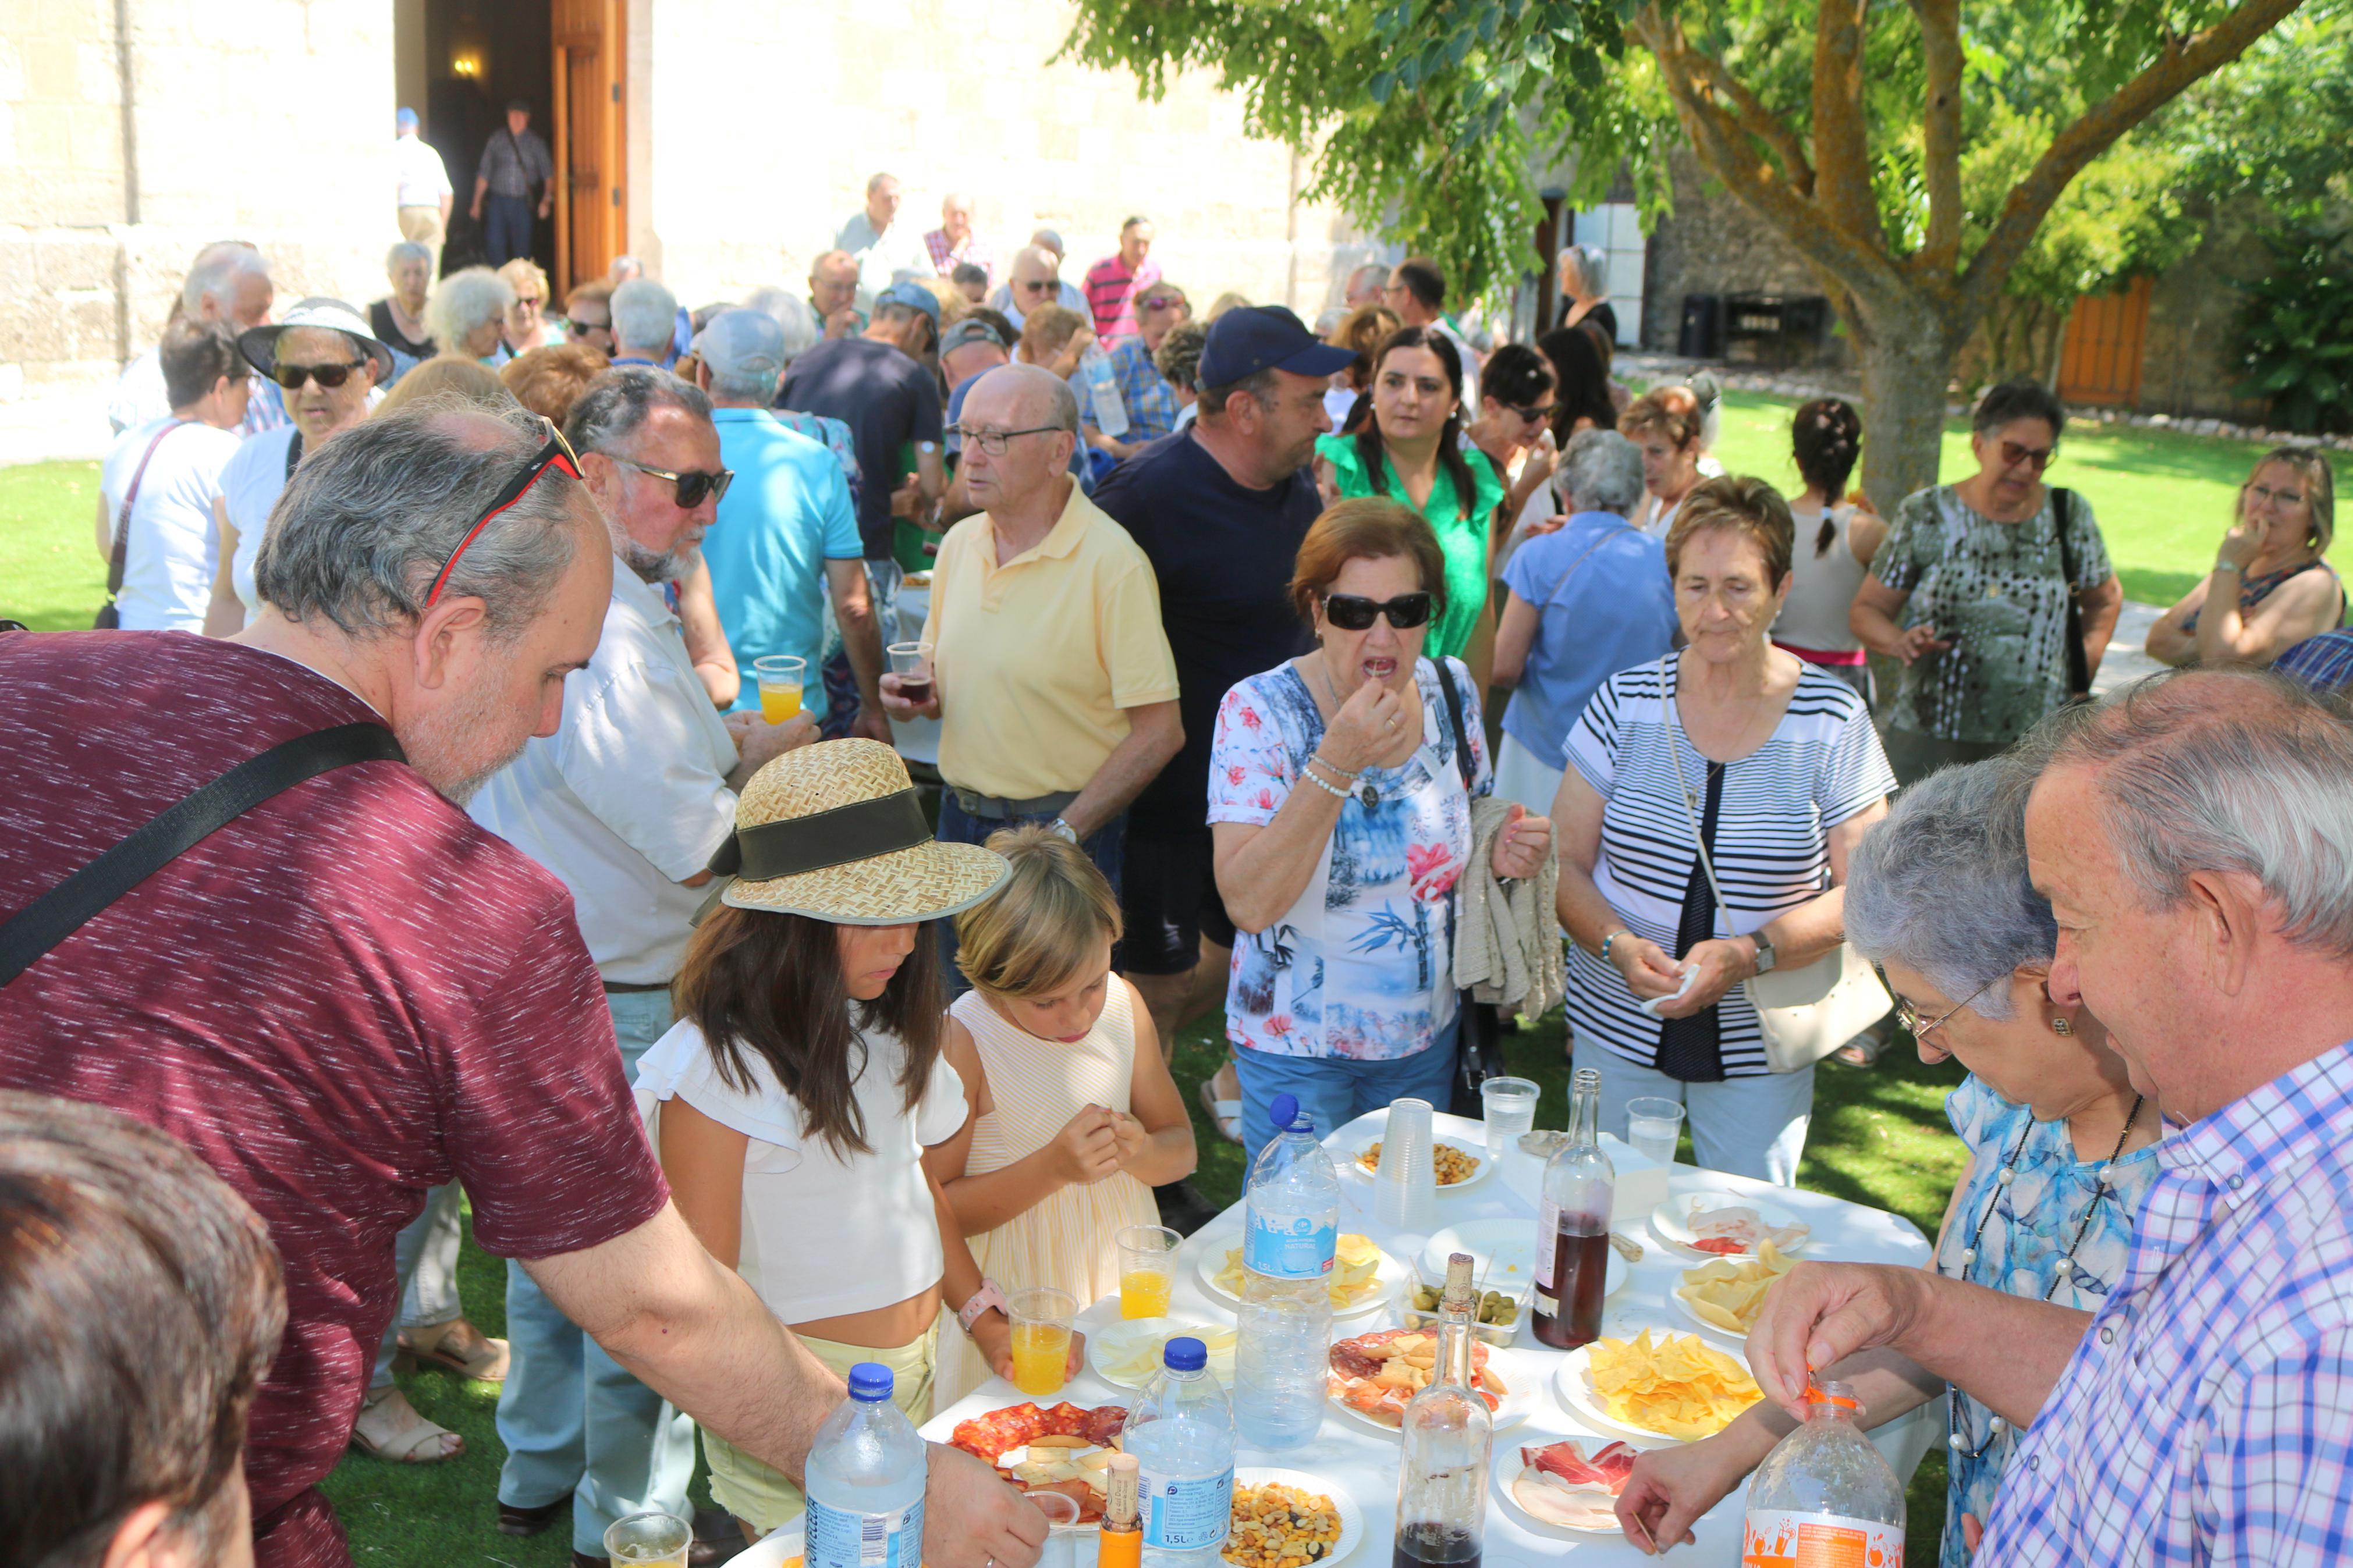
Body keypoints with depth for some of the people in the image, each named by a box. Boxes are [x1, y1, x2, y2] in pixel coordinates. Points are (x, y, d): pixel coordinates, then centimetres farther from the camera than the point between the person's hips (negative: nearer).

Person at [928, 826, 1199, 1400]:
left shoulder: (1123, 1004, -2)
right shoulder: (963, 1044, -19)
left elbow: (1181, 1147, 8)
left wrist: (1142, 1151, -14)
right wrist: (1052, 1168, -25)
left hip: (1122, 1270, 5)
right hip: (1018, 1305, -4)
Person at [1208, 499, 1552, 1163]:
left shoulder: (1452, 692, -3)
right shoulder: (1260, 710, -18)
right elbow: (1248, 903, -27)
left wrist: (1501, 851, -9)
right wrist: (1338, 762, -33)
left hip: (1427, 1035, 5)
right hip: (1297, 1047, -4)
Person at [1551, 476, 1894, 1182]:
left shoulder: (1832, 719, -5)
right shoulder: (1626, 702, -2)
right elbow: (1563, 862, 0)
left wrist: (1751, 953, -20)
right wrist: (1619, 946, -19)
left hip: (1759, 1043, -1)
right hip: (1619, 1032, 1)